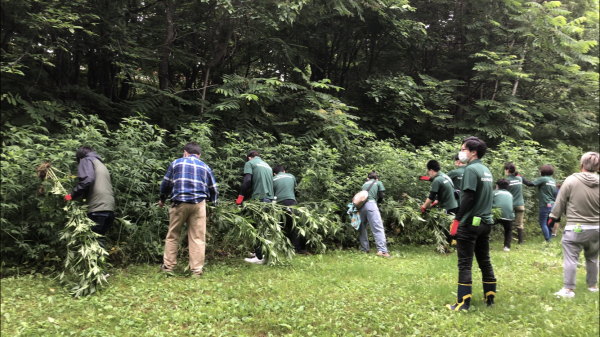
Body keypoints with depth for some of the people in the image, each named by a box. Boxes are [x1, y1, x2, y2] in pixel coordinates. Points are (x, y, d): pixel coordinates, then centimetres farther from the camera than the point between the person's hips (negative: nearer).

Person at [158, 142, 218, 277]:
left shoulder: (176, 163, 9)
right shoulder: (205, 167, 13)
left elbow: (166, 183, 11)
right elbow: (213, 189, 15)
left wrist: (162, 200, 27)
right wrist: (214, 205, 27)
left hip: (179, 203, 0)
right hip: (199, 204, 1)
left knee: (172, 235, 13)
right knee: (198, 238, 3)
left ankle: (168, 265, 19)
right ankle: (197, 270, 4)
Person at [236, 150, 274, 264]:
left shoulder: (250, 163, 3)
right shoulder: (267, 165, 23)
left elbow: (247, 181, -11)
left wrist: (240, 196, -8)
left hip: (259, 199, -6)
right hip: (270, 199, 6)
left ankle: (259, 257, -2)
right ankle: (264, 251, 23)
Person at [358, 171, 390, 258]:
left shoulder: (364, 184, 28)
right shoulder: (378, 183, 19)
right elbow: (381, 197, 15)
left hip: (361, 204, 4)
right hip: (371, 204, -4)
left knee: (362, 228, 14)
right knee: (378, 228, -9)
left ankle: (364, 249, 16)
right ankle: (382, 250, -20)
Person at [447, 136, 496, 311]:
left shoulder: (471, 169, -13)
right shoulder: (486, 170, 13)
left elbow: (468, 197, -19)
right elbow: (489, 196, 18)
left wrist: (457, 220, -15)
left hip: (470, 223, -8)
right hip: (485, 222, 8)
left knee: (465, 264, -3)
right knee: (485, 261, 15)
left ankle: (463, 303, 0)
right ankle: (490, 298, 22)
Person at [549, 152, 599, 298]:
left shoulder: (571, 180, -12)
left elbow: (560, 202, -6)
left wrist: (553, 217, 6)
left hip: (575, 228, -4)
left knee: (571, 258, -1)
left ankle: (568, 289, 0)